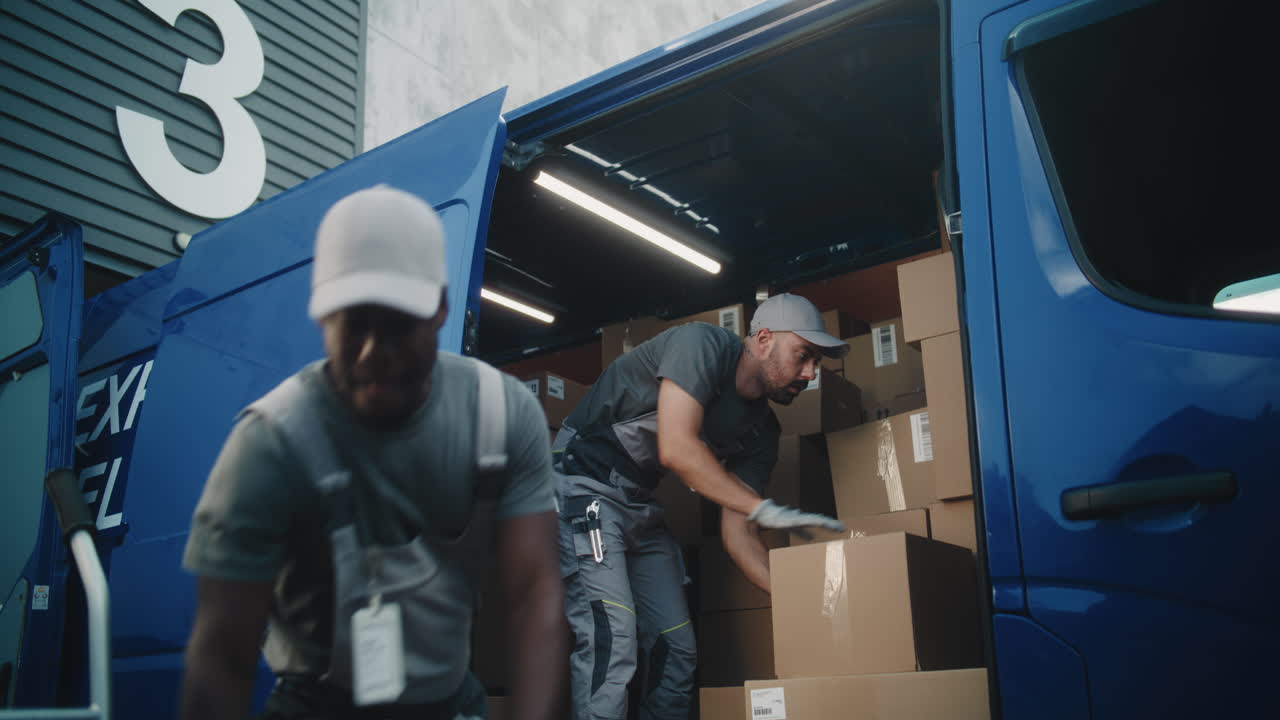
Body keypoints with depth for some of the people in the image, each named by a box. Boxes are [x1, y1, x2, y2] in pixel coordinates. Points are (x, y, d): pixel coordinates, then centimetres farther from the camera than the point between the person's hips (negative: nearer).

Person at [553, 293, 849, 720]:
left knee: (676, 648, 4)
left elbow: (738, 533, 4)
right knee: (613, 636, -22)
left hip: (640, 505, 9)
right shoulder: (703, 345, -15)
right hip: (584, 482, -8)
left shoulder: (762, 431, 5)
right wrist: (766, 509, -28)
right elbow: (676, 448, -28)